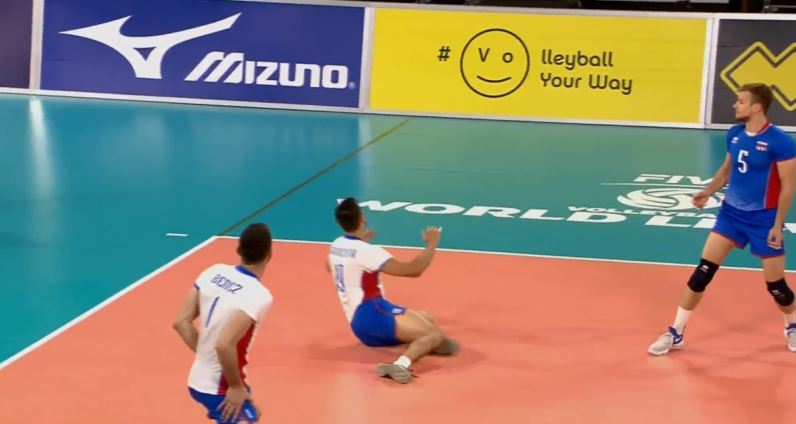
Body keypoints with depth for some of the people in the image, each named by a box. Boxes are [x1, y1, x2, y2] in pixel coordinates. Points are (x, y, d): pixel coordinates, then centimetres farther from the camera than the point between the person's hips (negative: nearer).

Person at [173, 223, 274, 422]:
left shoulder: (214, 272, -2)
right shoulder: (259, 295, -24)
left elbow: (181, 322, 1)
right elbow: (224, 344, -32)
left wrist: (205, 355, 9)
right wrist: (236, 387, -20)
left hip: (199, 379, 9)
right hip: (219, 388, -9)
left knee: (251, 415, 30)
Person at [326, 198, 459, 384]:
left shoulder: (336, 245, 10)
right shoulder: (367, 251, -15)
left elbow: (330, 267, 37)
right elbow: (413, 270, -17)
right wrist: (431, 245, -2)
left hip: (360, 322, 9)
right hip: (371, 314, -9)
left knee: (425, 319, 21)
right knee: (435, 334, -26)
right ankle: (401, 364, -50)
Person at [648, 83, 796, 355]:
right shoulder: (734, 134, 0)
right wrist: (708, 192, -1)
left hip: (763, 219, -5)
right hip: (731, 212, 5)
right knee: (703, 271, -2)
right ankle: (675, 333, 6)